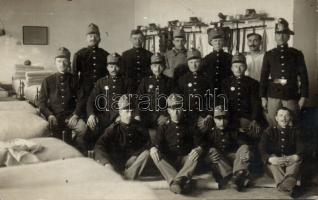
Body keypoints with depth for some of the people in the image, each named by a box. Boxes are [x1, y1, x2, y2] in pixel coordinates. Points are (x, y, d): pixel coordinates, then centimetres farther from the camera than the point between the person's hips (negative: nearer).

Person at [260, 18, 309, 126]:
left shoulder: (297, 54, 6)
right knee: (272, 126, 3)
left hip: (291, 96, 0)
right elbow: (264, 76, 7)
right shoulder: (269, 54, 8)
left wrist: (303, 96, -2)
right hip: (273, 96, 1)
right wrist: (263, 97, 2)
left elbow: (303, 76, 4)